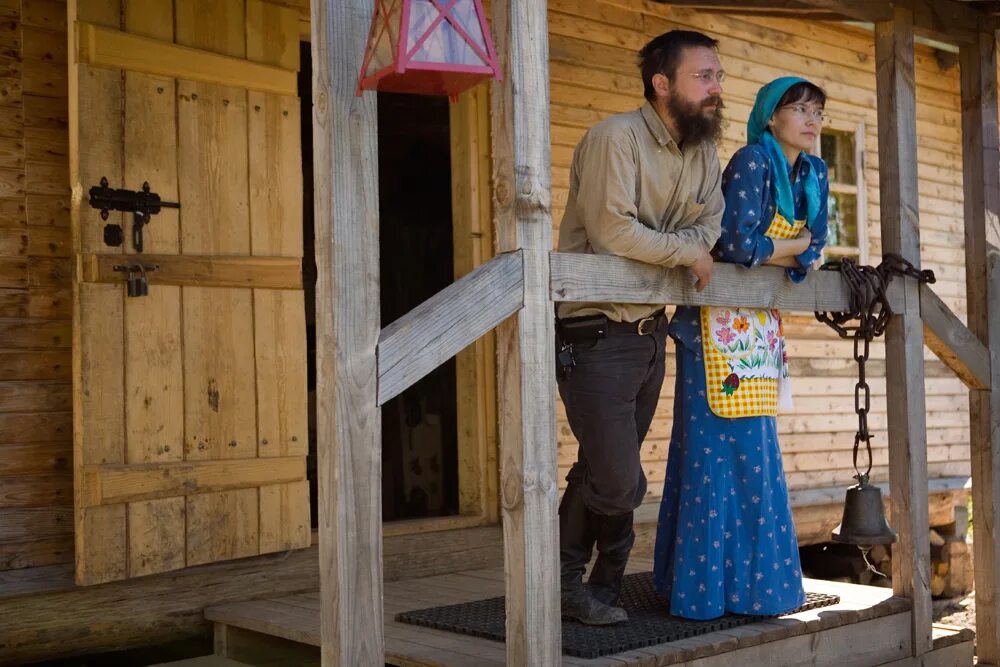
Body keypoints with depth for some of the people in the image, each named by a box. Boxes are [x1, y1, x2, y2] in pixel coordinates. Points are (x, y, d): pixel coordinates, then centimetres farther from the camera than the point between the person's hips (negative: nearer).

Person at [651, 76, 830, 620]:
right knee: (720, 450, -6)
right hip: (721, 324, -8)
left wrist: (769, 252, -11)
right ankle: (712, 586, 2)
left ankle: (754, 578, 18)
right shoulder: (752, 161, -13)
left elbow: (814, 251, 7)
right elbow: (738, 244, -22)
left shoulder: (813, 173, 11)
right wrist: (793, 246, -4)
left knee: (755, 451, 10)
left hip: (762, 326, 8)